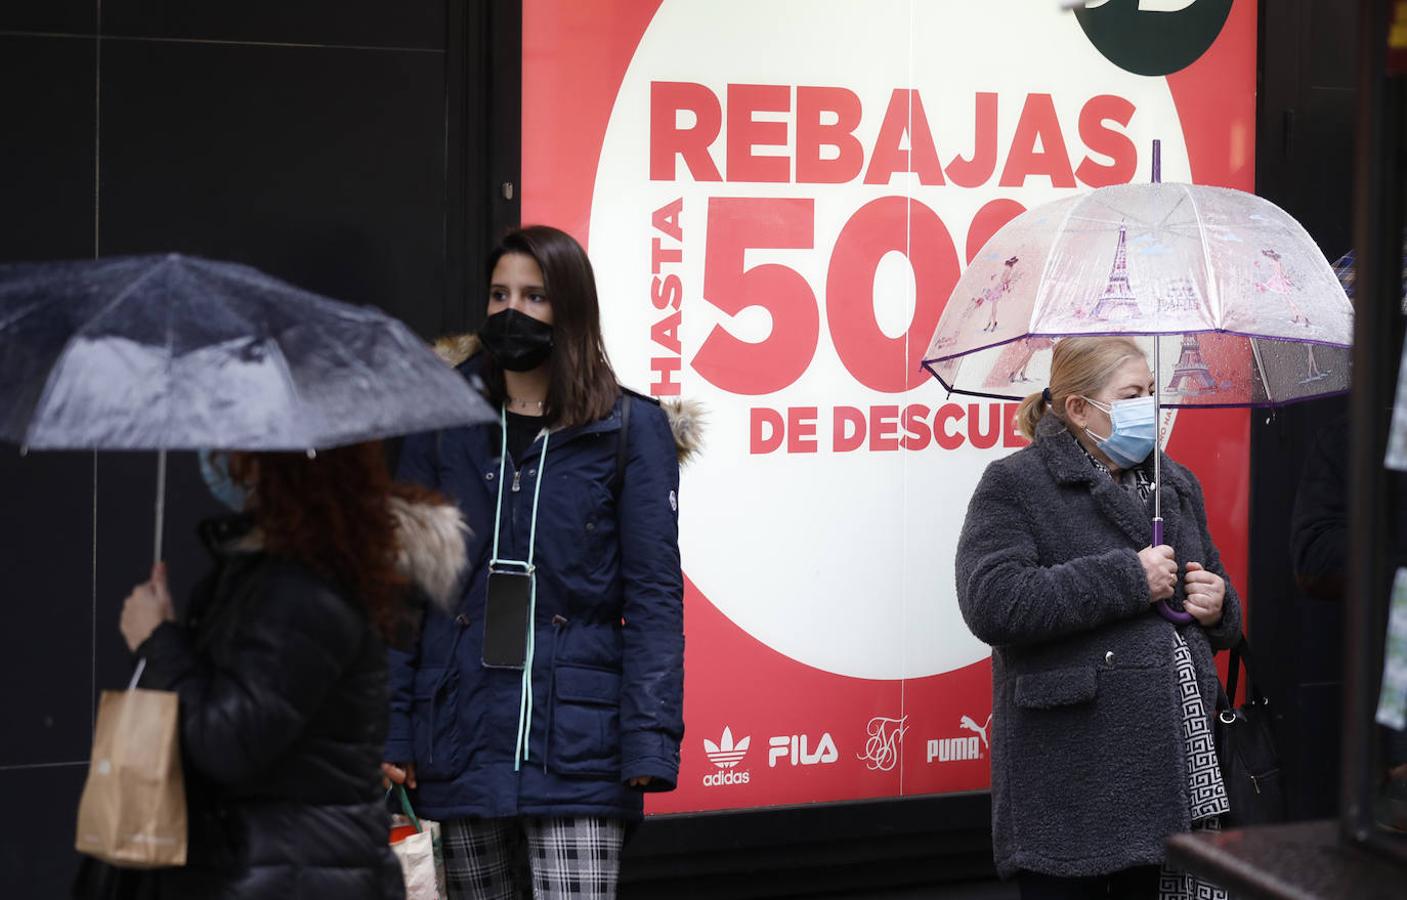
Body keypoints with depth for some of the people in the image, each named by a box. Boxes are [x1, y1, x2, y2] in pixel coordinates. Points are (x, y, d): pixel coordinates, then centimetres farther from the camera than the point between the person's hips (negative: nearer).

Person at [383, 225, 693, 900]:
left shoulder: (630, 428, 1)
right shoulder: (446, 425, 8)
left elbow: (654, 594, -1)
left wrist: (650, 742, -10)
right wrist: (390, 730, 0)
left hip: (574, 741, -3)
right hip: (461, 737, 3)